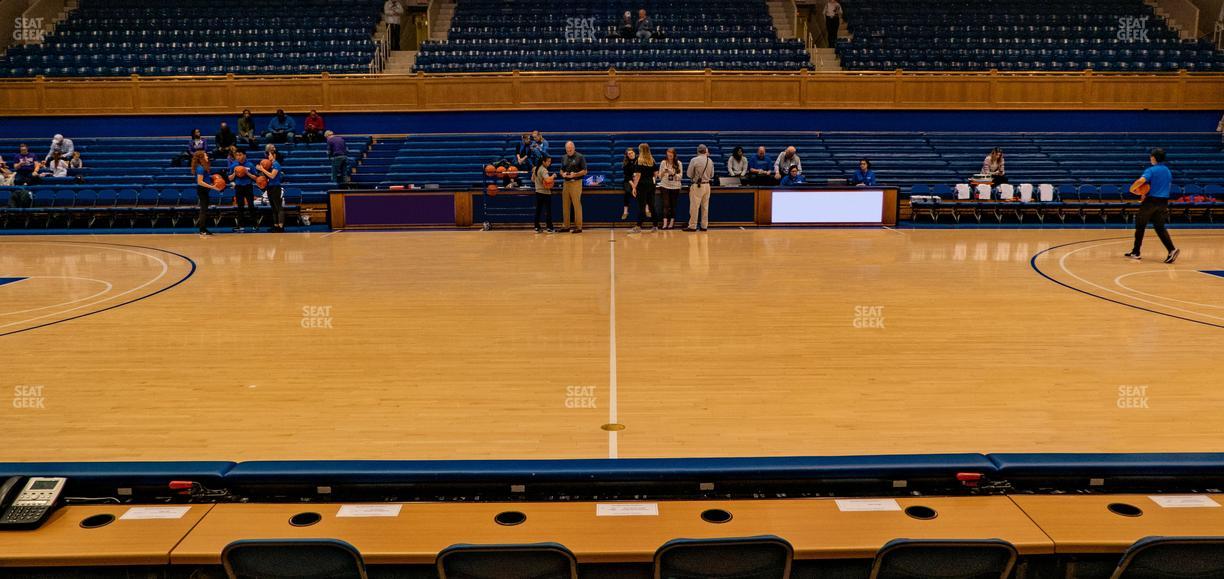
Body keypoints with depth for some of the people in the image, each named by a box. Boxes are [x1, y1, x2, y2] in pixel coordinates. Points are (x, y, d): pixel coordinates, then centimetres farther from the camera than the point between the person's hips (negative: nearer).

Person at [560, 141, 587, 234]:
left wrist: (575, 174, -18)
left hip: (576, 183, -6)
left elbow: (584, 171, -5)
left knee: (577, 205, -5)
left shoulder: (580, 157, -3)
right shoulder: (564, 158, 14)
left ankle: (578, 227, -2)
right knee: (565, 205, 7)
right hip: (566, 183, 6)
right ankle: (566, 225, 15)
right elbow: (561, 170, 20)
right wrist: (563, 174, -3)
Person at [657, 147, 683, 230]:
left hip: (675, 187, 0)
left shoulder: (679, 164, -1)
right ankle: (665, 223, -13)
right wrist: (664, 172, -16)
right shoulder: (663, 163, 1)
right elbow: (659, 176, 4)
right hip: (665, 186, 0)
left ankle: (672, 222, 10)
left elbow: (680, 176, -2)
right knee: (666, 204, -9)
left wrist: (673, 174, -19)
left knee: (673, 205, 3)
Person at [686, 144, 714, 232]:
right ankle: (704, 226, 14)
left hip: (697, 186, -5)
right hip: (707, 185, 5)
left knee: (694, 206, -1)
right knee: (705, 206, 10)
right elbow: (712, 175, 10)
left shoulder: (694, 160, -11)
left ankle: (692, 226, 1)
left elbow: (689, 174, -7)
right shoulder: (710, 161, 2)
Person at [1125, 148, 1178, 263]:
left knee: (1140, 226, 7)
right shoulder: (1168, 171, 13)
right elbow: (1168, 186, 23)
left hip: (1151, 201, -6)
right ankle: (1172, 249, -13)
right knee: (1160, 227, 6)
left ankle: (1135, 252, 13)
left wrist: (1132, 189, -13)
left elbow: (1141, 181, -30)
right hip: (1163, 202, 6)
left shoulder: (1151, 170, -11)